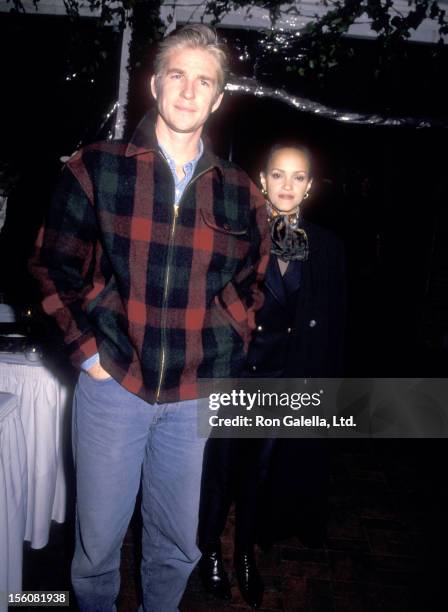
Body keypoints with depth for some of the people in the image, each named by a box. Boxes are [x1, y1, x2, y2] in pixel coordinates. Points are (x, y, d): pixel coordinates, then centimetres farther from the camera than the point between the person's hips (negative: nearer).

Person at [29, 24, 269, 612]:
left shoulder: (239, 193, 2)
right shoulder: (97, 167, -3)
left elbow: (252, 282, 15)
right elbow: (53, 266, 2)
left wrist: (226, 356, 6)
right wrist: (88, 350, -4)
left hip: (196, 397, 2)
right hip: (112, 385, -1)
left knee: (179, 546, 17)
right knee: (98, 540, 13)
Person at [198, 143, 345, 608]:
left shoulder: (326, 247, 0)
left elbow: (334, 323, 4)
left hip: (287, 380, 3)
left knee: (262, 469, 18)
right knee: (221, 466, 13)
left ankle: (246, 554, 40)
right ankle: (210, 550, 38)